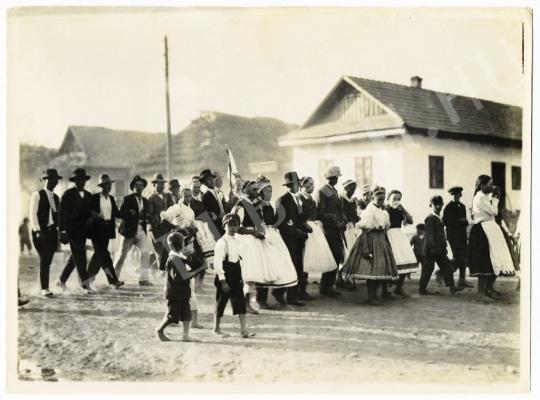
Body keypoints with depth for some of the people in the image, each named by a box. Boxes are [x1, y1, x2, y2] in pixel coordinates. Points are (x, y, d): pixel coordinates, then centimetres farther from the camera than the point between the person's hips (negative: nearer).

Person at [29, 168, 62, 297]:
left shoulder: (56, 198, 16)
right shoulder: (37, 195, -1)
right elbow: (33, 214, -7)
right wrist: (37, 231, -15)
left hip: (52, 231, 5)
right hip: (41, 232, -5)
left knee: (47, 261, 5)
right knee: (44, 260, -10)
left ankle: (44, 288, 10)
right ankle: (43, 288, -6)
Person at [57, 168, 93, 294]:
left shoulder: (88, 195, 13)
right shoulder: (68, 194, -4)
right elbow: (62, 213, -7)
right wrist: (63, 231, -12)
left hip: (83, 231, 6)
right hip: (72, 230, -6)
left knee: (76, 257, 11)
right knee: (79, 257, -9)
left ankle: (62, 280, 26)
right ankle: (84, 284, -8)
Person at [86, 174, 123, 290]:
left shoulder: (111, 198, 14)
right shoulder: (94, 197, -2)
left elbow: (116, 213, 9)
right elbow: (89, 211, -7)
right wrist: (95, 215, -26)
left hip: (107, 229, 6)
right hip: (97, 229, -6)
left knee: (99, 254, 10)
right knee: (103, 254, -9)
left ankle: (89, 277, 22)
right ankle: (113, 280, -13)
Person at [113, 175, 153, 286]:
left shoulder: (145, 201, 14)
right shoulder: (128, 199, -2)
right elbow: (121, 214, -11)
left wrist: (147, 219, -4)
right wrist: (135, 216, -24)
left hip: (141, 231, 4)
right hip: (129, 231, -4)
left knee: (146, 250, -16)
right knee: (122, 254, 5)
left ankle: (143, 278, -13)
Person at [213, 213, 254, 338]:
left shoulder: (237, 240, 7)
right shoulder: (222, 242, -15)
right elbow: (217, 262, -18)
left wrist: (240, 278, 15)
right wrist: (222, 281, -20)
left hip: (236, 276, 7)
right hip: (225, 276, -7)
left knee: (240, 301, 3)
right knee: (221, 302, 5)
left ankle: (244, 330, 5)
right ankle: (217, 329, 20)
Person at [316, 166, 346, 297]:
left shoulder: (334, 191, 19)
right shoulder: (322, 192, -8)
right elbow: (320, 214, -14)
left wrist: (343, 221, 5)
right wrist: (335, 223, -14)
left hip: (337, 229, 8)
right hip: (329, 230, -8)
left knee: (337, 257, 7)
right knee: (331, 258, -8)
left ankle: (329, 286, 16)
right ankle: (325, 287, 2)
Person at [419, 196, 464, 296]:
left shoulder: (439, 218, 17)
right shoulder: (430, 218, -12)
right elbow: (429, 234, -18)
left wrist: (444, 246, 18)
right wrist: (433, 246, -23)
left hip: (439, 249, 9)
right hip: (432, 249, -9)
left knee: (446, 266, 6)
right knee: (428, 268, -3)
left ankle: (451, 286, 8)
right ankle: (422, 289, 4)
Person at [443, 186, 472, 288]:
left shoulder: (462, 206, 16)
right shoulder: (448, 207, -5)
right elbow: (445, 222, -11)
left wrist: (465, 221, -1)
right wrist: (459, 220, -16)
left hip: (462, 235, 7)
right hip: (453, 236, -7)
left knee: (464, 258, 5)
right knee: (457, 258, -13)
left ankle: (462, 280, 11)